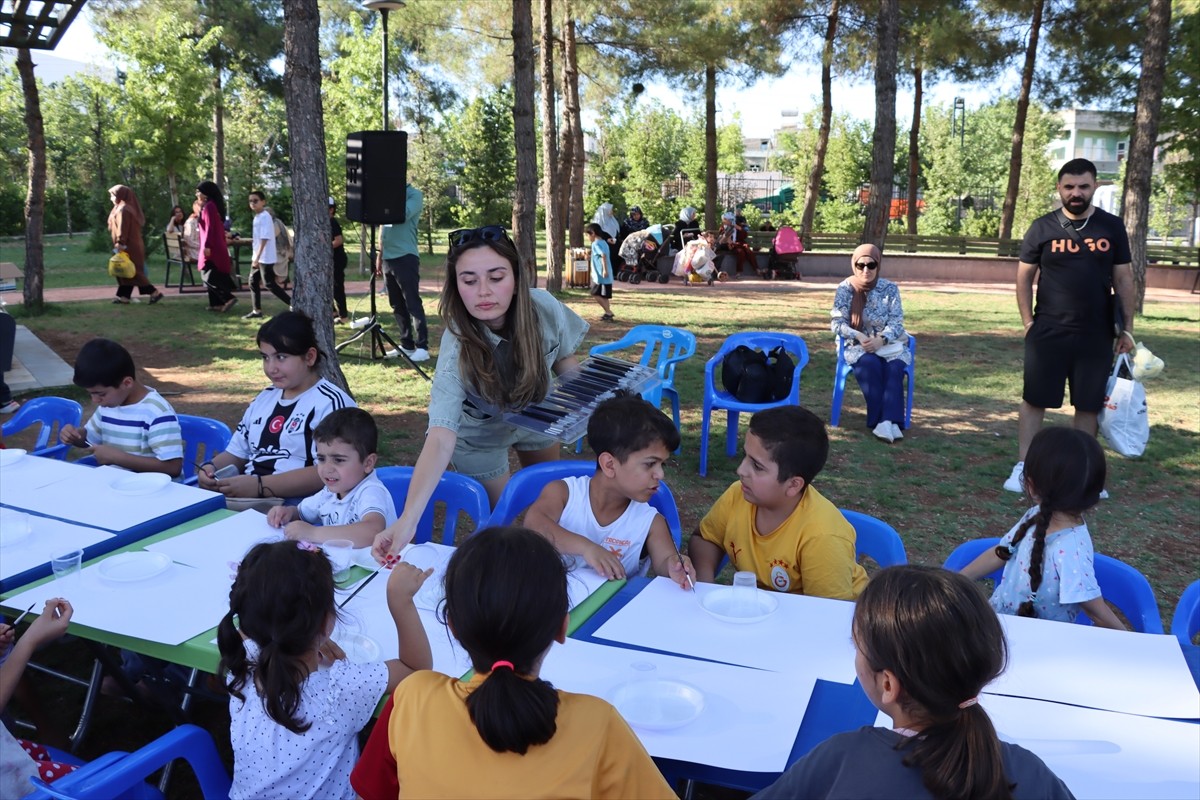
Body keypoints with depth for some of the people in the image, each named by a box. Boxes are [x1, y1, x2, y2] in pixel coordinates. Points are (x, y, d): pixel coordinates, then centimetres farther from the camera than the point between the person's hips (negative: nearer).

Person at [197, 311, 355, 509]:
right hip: (245, 498, 7)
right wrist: (210, 467, 4)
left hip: (295, 504, -7)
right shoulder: (264, 398, 20)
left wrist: (259, 485, -22)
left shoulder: (330, 402, -6)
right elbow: (237, 453, 26)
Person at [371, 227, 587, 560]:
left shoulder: (543, 307, -31)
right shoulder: (457, 348, -40)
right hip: (480, 435, -4)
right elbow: (440, 437, -49)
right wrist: (407, 520, -60)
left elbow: (564, 361, -9)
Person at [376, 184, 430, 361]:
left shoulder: (414, 194, -3)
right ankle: (406, 345, 15)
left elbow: (403, 214, -22)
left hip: (405, 257, -7)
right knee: (397, 305, 9)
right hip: (388, 258, 7)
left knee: (412, 303, -8)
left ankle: (422, 347, -6)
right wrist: (380, 257, 17)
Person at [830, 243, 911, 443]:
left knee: (894, 367, -32)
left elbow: (897, 323, -5)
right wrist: (859, 336, -23)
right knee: (871, 364, -34)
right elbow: (837, 323, -6)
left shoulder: (890, 288, 0)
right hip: (857, 345, -1)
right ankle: (889, 421, -33)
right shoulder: (845, 288, -1)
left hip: (888, 343, 1)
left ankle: (887, 421, -41)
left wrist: (880, 339, -25)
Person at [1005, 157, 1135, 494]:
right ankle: (1022, 467, 8)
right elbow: (1024, 277, 4)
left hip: (1096, 336, 2)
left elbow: (1123, 280, 6)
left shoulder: (1112, 227, 3)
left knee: (1089, 405, 8)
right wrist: (1028, 323, -3)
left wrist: (1127, 328, 4)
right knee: (1034, 400, 1)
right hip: (1048, 334, -1)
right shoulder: (1042, 228, -1)